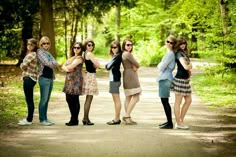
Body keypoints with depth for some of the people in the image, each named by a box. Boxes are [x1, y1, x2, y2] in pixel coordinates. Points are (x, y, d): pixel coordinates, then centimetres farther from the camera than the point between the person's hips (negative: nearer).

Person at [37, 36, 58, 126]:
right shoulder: (40, 52, -5)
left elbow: (55, 63, 14)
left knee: (47, 99, 9)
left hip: (50, 78, 8)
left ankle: (45, 119, 13)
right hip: (44, 78, -8)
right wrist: (54, 64, 1)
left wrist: (51, 63, -6)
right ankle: (42, 119, -1)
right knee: (44, 99, -6)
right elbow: (47, 63, -13)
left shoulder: (48, 53, 19)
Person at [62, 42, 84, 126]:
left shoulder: (79, 58, -6)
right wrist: (67, 69, -9)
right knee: (69, 99, 7)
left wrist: (66, 67, 5)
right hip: (69, 80, 8)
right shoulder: (71, 57, 20)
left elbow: (71, 66, -16)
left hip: (76, 80, -8)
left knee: (75, 100, -5)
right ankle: (73, 118, 17)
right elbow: (63, 66, 12)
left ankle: (75, 120, 2)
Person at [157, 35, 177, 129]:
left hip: (165, 79, -10)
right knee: (164, 101, 14)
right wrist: (160, 66, 2)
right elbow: (161, 66, 21)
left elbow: (161, 67, -16)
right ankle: (169, 121, 21)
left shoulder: (170, 54, -15)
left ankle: (170, 123, -4)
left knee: (165, 101, -7)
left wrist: (159, 66, 3)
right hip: (164, 79, 10)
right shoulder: (169, 53, 16)